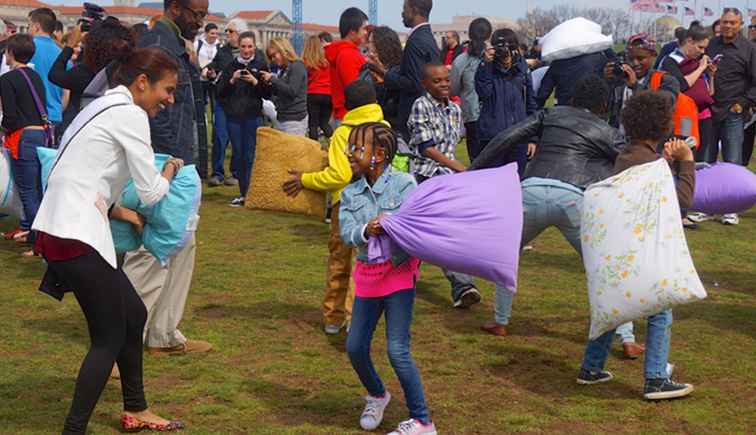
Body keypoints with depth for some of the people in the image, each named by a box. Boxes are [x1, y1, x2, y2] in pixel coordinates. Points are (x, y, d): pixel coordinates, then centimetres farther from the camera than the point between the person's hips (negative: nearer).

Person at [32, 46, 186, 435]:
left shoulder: (105, 107, 19)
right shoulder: (130, 114, -10)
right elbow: (151, 191, -8)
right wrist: (171, 170, 11)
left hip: (62, 227, 10)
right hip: (76, 237, -10)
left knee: (133, 314, 18)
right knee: (109, 337, -2)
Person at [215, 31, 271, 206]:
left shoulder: (261, 65, 2)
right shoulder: (231, 65, 9)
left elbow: (267, 94, 0)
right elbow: (220, 92, 6)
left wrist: (255, 81, -15)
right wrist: (232, 80, -10)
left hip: (253, 116, -3)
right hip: (233, 116, 3)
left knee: (250, 157, -6)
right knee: (238, 155, 7)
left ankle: (250, 193, -2)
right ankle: (243, 194, 15)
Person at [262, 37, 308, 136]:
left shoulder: (297, 66, -8)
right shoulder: (282, 69, 17)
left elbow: (292, 91, -19)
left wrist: (272, 79, -14)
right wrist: (269, 83, 5)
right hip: (282, 118, 8)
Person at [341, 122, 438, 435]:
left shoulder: (403, 184, -9)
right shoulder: (350, 194, 3)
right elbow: (346, 233, -10)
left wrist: (389, 225, -31)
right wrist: (366, 231, -29)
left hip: (399, 271, -5)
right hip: (367, 275, 5)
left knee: (397, 350, -9)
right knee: (355, 347, 9)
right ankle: (376, 395, 39)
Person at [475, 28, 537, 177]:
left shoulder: (522, 68, 6)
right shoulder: (488, 68, 1)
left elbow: (531, 103, 12)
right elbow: (483, 92, -17)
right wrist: (486, 64, -19)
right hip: (491, 136, -2)